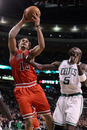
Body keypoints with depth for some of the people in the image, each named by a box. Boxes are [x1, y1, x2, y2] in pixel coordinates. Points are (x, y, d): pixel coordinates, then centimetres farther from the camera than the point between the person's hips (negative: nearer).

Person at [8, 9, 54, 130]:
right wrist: (22, 21, -6)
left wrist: (37, 26, -7)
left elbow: (42, 46, -4)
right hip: (21, 90, -3)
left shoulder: (31, 53, 17)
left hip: (35, 88, 3)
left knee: (48, 116, 2)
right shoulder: (14, 52, 12)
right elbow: (11, 35, -6)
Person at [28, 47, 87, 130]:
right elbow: (40, 67, 8)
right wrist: (28, 60, -3)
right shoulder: (60, 64, 10)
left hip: (75, 99, -5)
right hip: (62, 98, 5)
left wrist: (78, 65, -27)